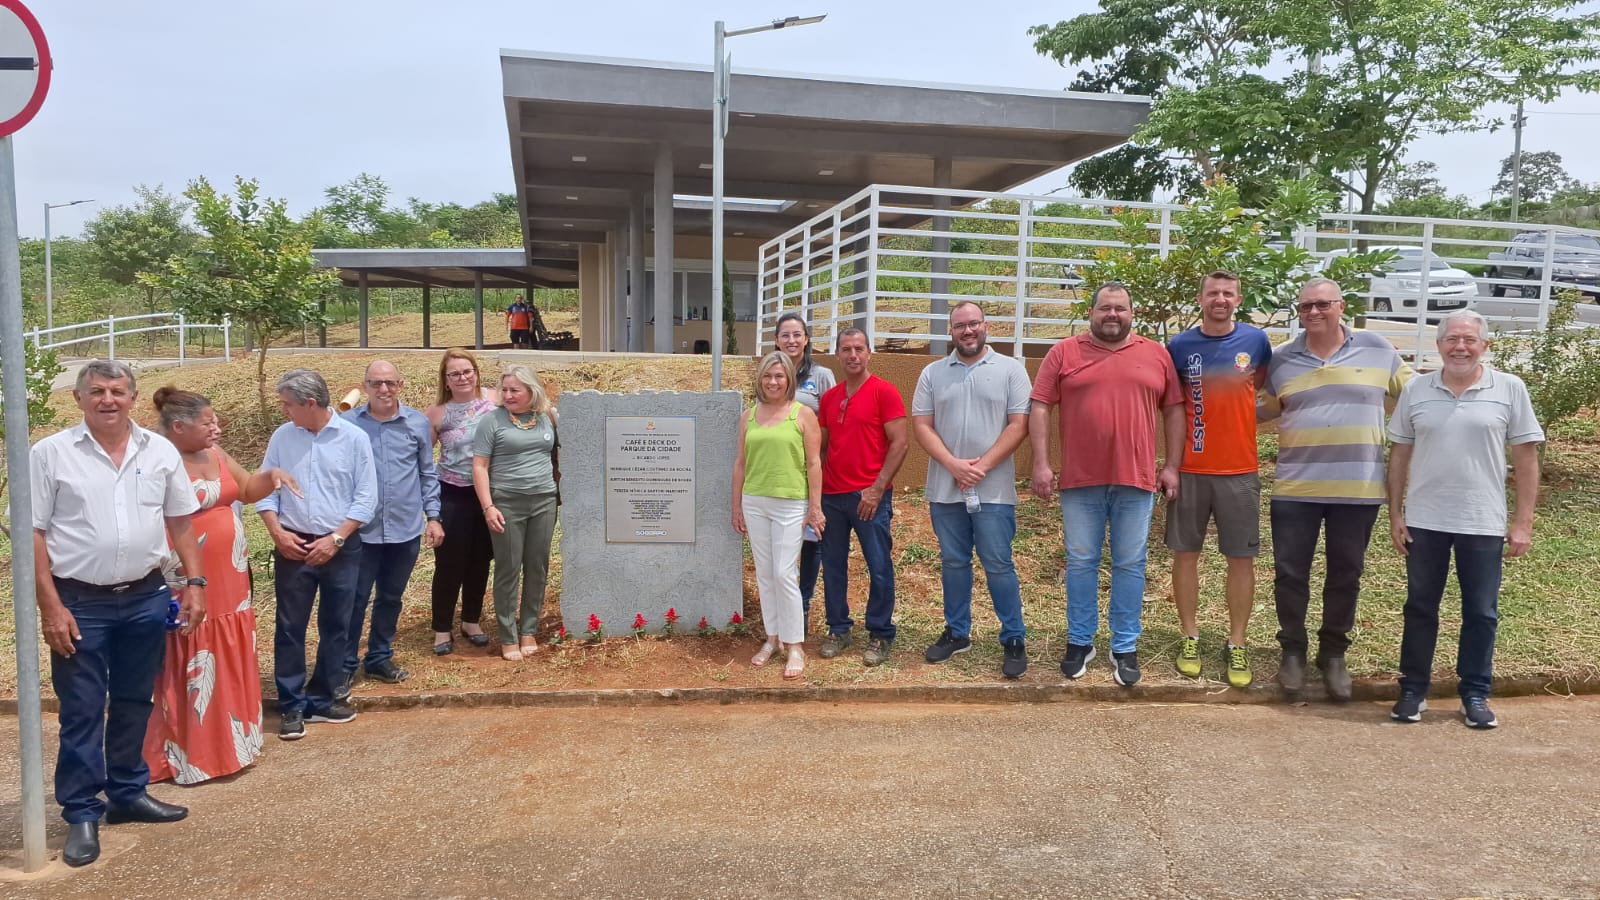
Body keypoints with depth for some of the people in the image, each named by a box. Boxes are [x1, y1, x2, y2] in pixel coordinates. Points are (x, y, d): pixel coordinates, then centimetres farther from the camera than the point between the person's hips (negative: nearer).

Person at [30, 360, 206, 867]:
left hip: (146, 598, 3)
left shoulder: (160, 451, 4)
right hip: (80, 604, -3)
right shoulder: (50, 454, -6)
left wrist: (195, 584, 3)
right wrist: (50, 607, -11)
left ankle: (128, 794, 30)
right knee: (81, 712, 4)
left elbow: (181, 522, 10)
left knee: (134, 704, 15)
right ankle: (82, 815, 16)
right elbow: (33, 534, -6)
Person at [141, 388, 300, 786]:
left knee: (229, 667, 15)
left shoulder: (214, 454, 9)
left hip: (229, 583, 8)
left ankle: (226, 744, 28)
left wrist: (271, 476, 1)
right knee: (191, 673, 0)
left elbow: (247, 490, 21)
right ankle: (188, 755, 12)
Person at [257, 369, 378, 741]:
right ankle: (291, 705, 12)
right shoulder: (281, 437, 1)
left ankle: (322, 699, 23)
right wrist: (278, 533, -9)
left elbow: (366, 497, -6)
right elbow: (264, 490, 5)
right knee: (289, 627, 2)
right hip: (293, 547, 1)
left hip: (341, 548, -1)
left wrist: (336, 539, -12)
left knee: (335, 626, 9)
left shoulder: (354, 438, -6)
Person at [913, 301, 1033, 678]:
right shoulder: (932, 373, 8)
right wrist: (953, 465, -11)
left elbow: (1019, 425, -5)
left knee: (998, 565, -1)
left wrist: (982, 466, -13)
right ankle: (957, 633, 25)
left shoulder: (1010, 370, 1)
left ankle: (1014, 639, 11)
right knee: (953, 562, 12)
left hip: (993, 489, -3)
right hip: (944, 488, 3)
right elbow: (922, 425, 2)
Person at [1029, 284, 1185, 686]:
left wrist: (1172, 466, 3)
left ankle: (1125, 647, 17)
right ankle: (1080, 641, 21)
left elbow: (1174, 411, 9)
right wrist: (1041, 464, -7)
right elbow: (1040, 408, 0)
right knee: (1081, 563, 8)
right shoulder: (1064, 353, 3)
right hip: (1080, 478, -1)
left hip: (1136, 478, 1)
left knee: (1130, 565, 7)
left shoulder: (1156, 355, 7)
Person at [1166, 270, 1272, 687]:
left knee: (1242, 558, 3)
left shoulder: (1255, 340, 1)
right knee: (1185, 553, 5)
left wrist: (1238, 415, 5)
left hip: (1240, 469, 0)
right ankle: (1190, 638, 18)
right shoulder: (1180, 345, -1)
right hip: (1190, 469, 0)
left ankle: (1237, 645, 14)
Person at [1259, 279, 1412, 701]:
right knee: (1290, 573, 4)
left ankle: (1334, 653, 28)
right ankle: (1293, 649, 23)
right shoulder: (1280, 360, 4)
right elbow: (1262, 410, 13)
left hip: (1358, 488, 0)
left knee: (1345, 575, 11)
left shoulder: (1378, 350, 2)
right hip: (1295, 488, 0)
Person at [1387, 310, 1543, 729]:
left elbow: (1526, 457, -1)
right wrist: (1395, 514, 2)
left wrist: (1523, 522, -5)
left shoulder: (1510, 389, -2)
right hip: (1424, 521, 1)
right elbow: (1400, 454, 5)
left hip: (1483, 523, -1)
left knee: (1481, 612, 8)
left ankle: (1475, 694, 21)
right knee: (1420, 608, 10)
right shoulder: (1416, 389, 1)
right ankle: (1413, 690, 21)